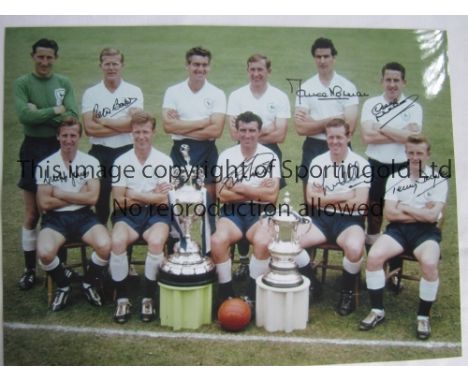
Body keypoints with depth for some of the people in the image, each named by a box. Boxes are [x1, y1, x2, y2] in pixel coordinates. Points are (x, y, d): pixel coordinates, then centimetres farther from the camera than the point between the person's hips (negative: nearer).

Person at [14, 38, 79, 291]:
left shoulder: (64, 83, 5)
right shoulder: (22, 83, -1)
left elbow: (72, 117, -9)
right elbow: (24, 115, -18)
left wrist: (40, 114, -14)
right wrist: (54, 111, -12)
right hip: (34, 149, -2)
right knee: (32, 214, 4)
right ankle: (29, 269, 16)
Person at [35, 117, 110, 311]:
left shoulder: (91, 162, 3)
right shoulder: (45, 165, 2)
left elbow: (92, 197, -7)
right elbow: (44, 203, -6)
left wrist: (60, 193, -6)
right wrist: (79, 196, -5)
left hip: (83, 216, 1)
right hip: (55, 218, 0)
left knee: (105, 245, -28)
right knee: (44, 252, -30)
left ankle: (89, 284, 5)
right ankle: (63, 286, 4)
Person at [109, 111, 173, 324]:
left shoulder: (164, 160, 1)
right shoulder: (121, 161, 4)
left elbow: (162, 200, -6)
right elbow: (119, 202, -2)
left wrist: (133, 194, -7)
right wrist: (151, 195, -6)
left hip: (156, 214, -1)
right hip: (128, 215, 1)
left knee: (156, 241, -32)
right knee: (117, 241, -29)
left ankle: (148, 298, -13)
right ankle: (122, 299, -13)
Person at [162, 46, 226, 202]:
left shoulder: (217, 94, -1)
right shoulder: (173, 91, 2)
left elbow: (216, 131, -12)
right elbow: (168, 126, -10)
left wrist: (181, 127, -10)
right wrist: (204, 122, -11)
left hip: (207, 153, -1)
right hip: (180, 151, 1)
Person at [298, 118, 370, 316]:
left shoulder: (361, 164, -4)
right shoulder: (318, 162, 5)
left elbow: (359, 203, -11)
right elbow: (311, 199, -3)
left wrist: (325, 198, -6)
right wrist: (344, 196, -9)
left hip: (350, 220, -3)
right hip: (322, 218, 3)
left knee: (354, 248, -35)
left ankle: (348, 293, -4)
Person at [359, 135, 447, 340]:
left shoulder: (438, 180, 2)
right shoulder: (395, 178, 8)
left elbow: (432, 216, -10)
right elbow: (389, 213, -2)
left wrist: (404, 208, -2)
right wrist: (421, 212, -6)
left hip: (426, 231, -2)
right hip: (399, 228, 2)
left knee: (429, 263, -32)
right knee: (374, 256, -24)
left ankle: (423, 317, -8)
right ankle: (377, 310, -5)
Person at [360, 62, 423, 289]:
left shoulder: (413, 107, 2)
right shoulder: (371, 104, 2)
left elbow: (413, 136, -15)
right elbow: (367, 136, -13)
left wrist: (382, 129, -12)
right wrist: (400, 134, -13)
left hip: (402, 169, 0)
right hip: (375, 168, 1)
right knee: (374, 219, 10)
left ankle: (395, 273, 20)